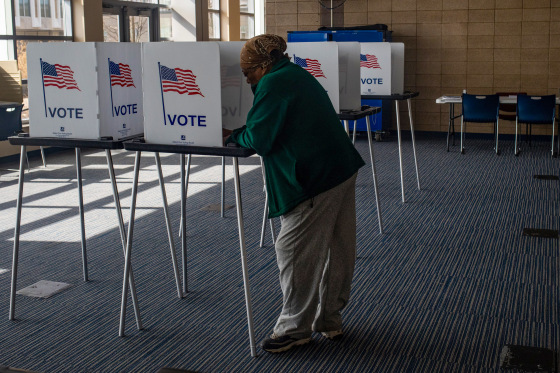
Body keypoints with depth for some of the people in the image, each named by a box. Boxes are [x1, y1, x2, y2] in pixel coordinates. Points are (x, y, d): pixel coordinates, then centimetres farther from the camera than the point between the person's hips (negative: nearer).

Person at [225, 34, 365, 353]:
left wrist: (235, 136, 5)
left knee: (294, 252, 0)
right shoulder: (298, 74, 18)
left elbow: (258, 138, -15)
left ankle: (295, 328, 10)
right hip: (344, 170, 10)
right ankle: (330, 319, 28)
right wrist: (246, 134, 18)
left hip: (316, 180, -10)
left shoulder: (273, 84, -11)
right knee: (337, 250, 15)